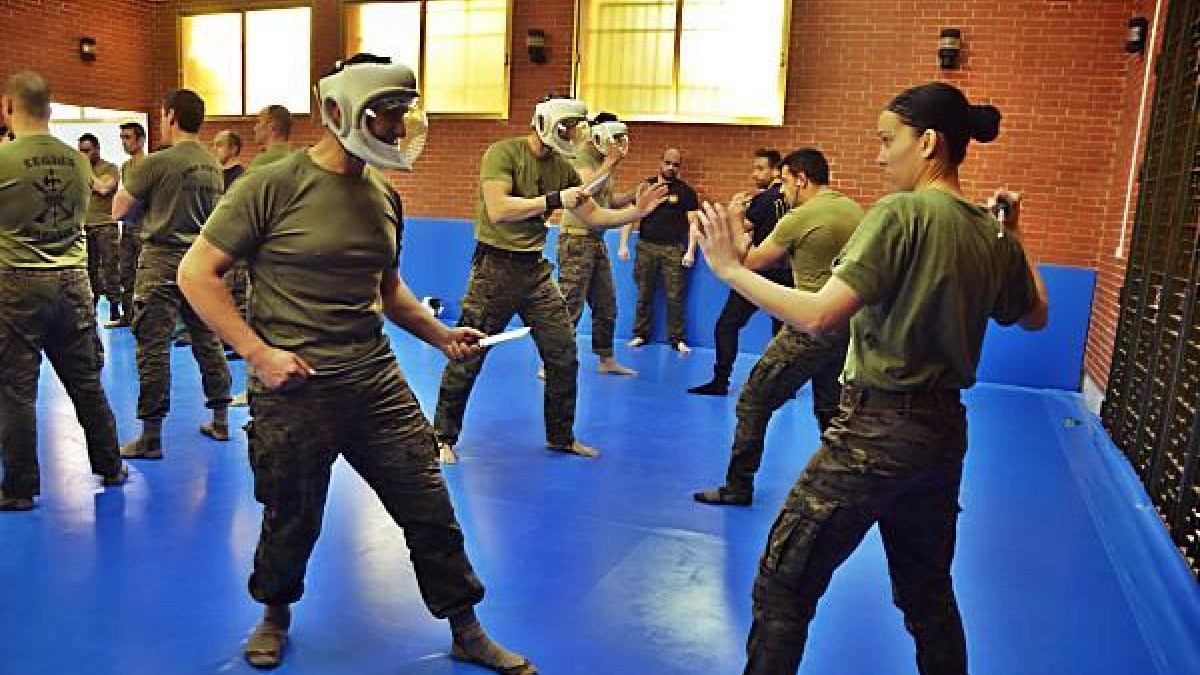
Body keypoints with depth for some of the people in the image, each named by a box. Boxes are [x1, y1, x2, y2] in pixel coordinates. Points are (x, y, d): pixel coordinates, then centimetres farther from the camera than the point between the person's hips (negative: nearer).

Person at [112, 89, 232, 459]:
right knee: (207, 340, 14)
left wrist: (127, 186, 14)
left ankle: (150, 437, 4)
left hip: (163, 263, -6)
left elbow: (119, 209, -4)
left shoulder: (156, 163, -13)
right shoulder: (213, 165, 6)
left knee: (154, 348, -1)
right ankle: (220, 420, 21)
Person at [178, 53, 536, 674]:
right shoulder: (272, 187, -10)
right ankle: (275, 615, 44)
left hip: (377, 382, 5)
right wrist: (257, 352, -15)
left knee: (430, 511, 6)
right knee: (291, 522, 13)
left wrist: (442, 336, 8)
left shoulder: (384, 197, 9)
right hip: (294, 391, -5)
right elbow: (197, 273, -8)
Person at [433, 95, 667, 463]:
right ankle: (444, 438, 19)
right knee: (466, 357, 1)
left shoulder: (563, 168, 6)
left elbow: (594, 216, 10)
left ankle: (562, 436, 24)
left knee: (563, 355, 6)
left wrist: (636, 211, -3)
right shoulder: (504, 152, -14)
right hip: (495, 267, -6)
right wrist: (555, 200, -25)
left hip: (535, 269, 6)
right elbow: (497, 210, -26)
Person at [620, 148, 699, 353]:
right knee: (644, 294, 7)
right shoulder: (646, 186, 8)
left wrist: (690, 250, -9)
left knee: (675, 296, -1)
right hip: (646, 247, 2)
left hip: (674, 249, -2)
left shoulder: (685, 191, 4)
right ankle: (641, 334, 18)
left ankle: (677, 338, 8)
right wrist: (624, 245, 1)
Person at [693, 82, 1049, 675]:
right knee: (928, 593, 25)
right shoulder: (995, 237, 6)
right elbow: (1035, 316, 24)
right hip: (945, 430, 8)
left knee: (783, 586, 4)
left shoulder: (901, 213, -15)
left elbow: (817, 315, -24)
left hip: (877, 430, -8)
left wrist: (730, 269, -15)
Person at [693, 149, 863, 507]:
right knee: (830, 410, 21)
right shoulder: (857, 211, 7)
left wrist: (734, 223, 11)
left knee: (754, 401, 4)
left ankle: (739, 486, 9)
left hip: (810, 330, -7)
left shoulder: (799, 219, -12)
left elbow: (752, 262, -2)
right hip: (849, 328, 7)